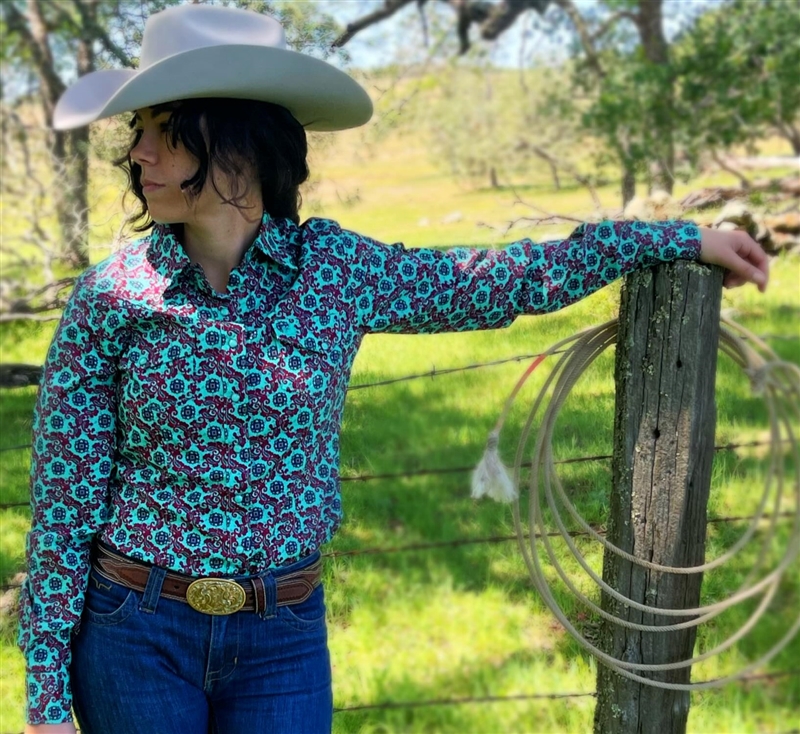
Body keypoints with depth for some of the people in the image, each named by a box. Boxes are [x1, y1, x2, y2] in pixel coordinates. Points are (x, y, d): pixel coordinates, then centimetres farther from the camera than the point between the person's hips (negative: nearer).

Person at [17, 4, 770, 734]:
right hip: (135, 631, -1)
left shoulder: (334, 268, -4)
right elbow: (64, 501, -4)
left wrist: (679, 237, 9)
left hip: (284, 639, 1)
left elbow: (505, 282, 6)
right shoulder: (111, 295, -8)